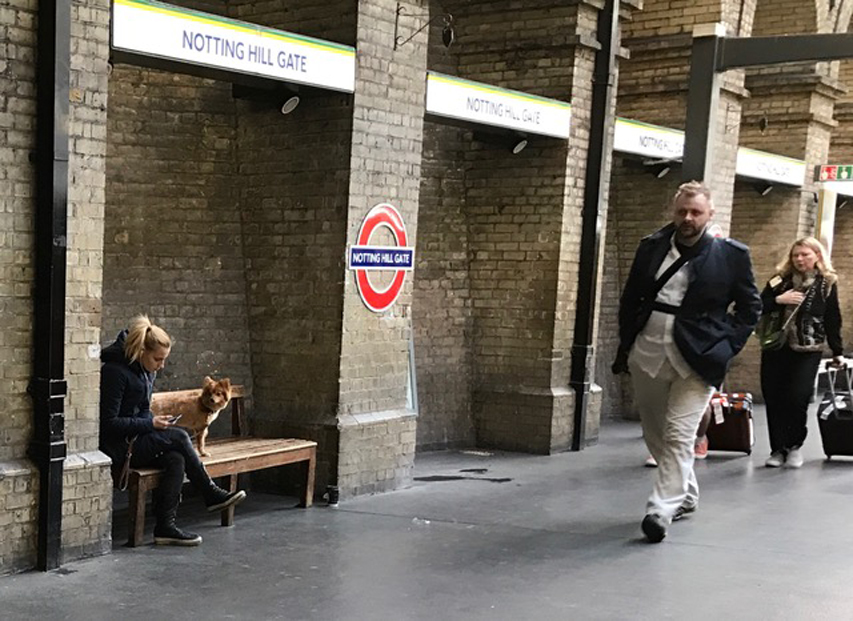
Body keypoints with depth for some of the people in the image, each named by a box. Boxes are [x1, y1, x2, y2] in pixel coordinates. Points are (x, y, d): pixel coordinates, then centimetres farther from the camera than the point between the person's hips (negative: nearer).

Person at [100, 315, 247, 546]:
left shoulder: (147, 371, 10)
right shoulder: (115, 371, -18)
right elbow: (109, 423, -18)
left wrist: (154, 421, -3)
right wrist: (150, 424, -18)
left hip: (136, 439, 9)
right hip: (117, 447, -9)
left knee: (176, 460, -21)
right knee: (179, 436, -21)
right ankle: (211, 494, -8)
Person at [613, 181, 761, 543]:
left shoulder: (731, 255, -3)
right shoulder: (651, 248, 6)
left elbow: (750, 305, 6)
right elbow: (630, 299, 14)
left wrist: (728, 345, -3)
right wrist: (626, 346, 8)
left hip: (697, 361, -4)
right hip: (647, 357, 5)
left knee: (679, 435, -13)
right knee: (655, 435, 15)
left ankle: (661, 510, -13)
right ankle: (685, 495, 34)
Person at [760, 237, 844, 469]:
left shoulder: (827, 283, 4)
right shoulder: (780, 280, 7)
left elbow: (833, 320, 7)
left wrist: (837, 351, 8)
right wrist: (778, 300, -13)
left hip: (807, 351, -2)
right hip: (775, 349, 2)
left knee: (798, 398, -12)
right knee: (773, 400, 1)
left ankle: (795, 446, 10)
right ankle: (778, 449, 12)